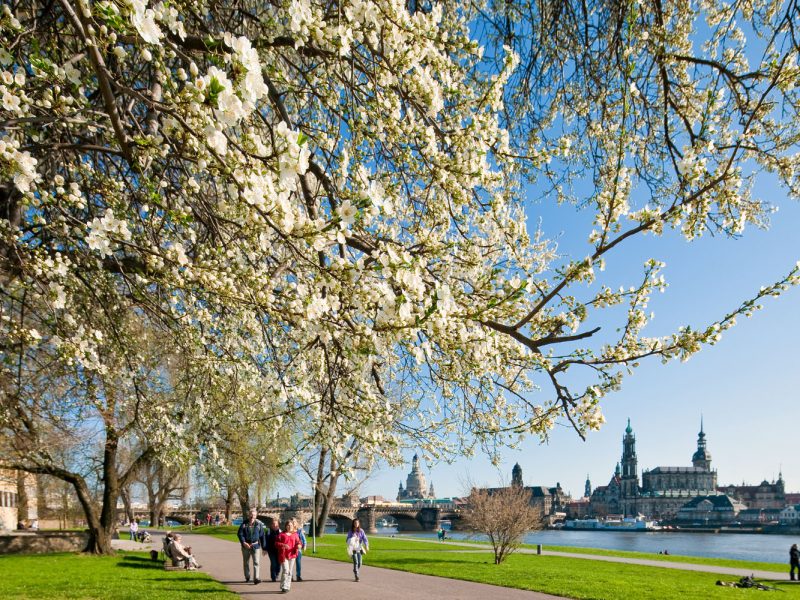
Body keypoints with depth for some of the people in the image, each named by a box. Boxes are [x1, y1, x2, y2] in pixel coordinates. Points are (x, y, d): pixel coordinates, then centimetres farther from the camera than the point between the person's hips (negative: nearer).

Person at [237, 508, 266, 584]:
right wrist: (243, 542, -16)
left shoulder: (259, 524, 0)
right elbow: (240, 534, -1)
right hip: (246, 545, 1)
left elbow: (262, 536, 3)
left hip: (255, 546, -1)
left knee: (256, 562, -11)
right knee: (246, 562, 14)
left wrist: (264, 547, 2)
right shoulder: (244, 524, 0)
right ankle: (247, 577, 32)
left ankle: (256, 578, -14)